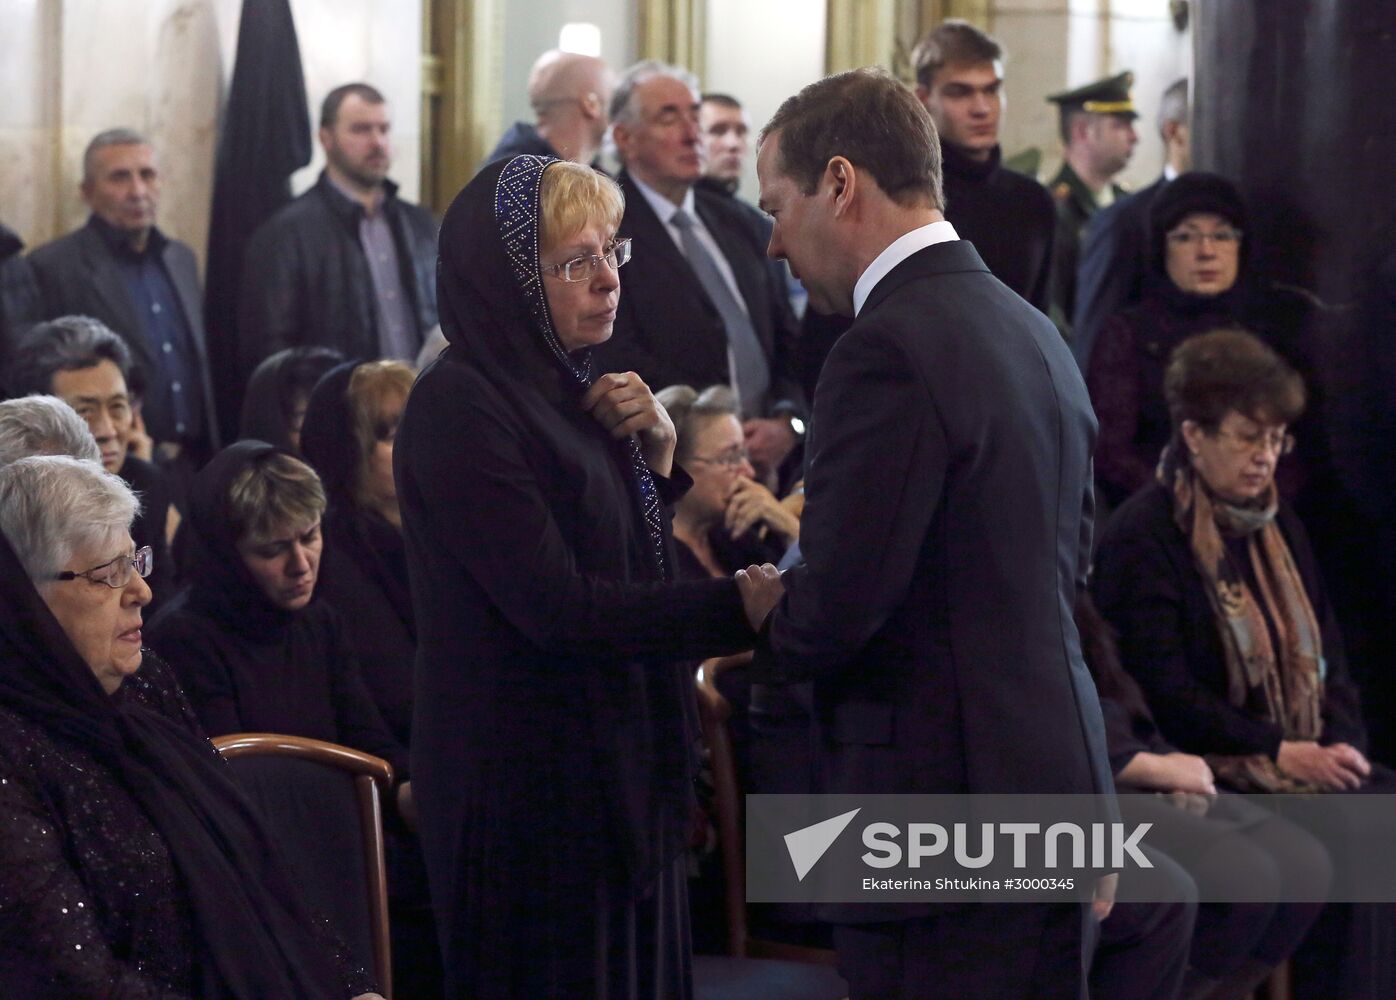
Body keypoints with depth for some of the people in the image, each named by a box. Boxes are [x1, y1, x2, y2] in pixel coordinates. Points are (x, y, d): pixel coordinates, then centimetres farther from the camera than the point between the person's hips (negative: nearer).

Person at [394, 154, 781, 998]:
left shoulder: (568, 390, 10)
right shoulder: (460, 406, -16)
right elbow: (555, 605, -23)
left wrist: (656, 453, 0)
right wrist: (738, 607, -25)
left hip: (624, 768, 8)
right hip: (531, 779, -8)